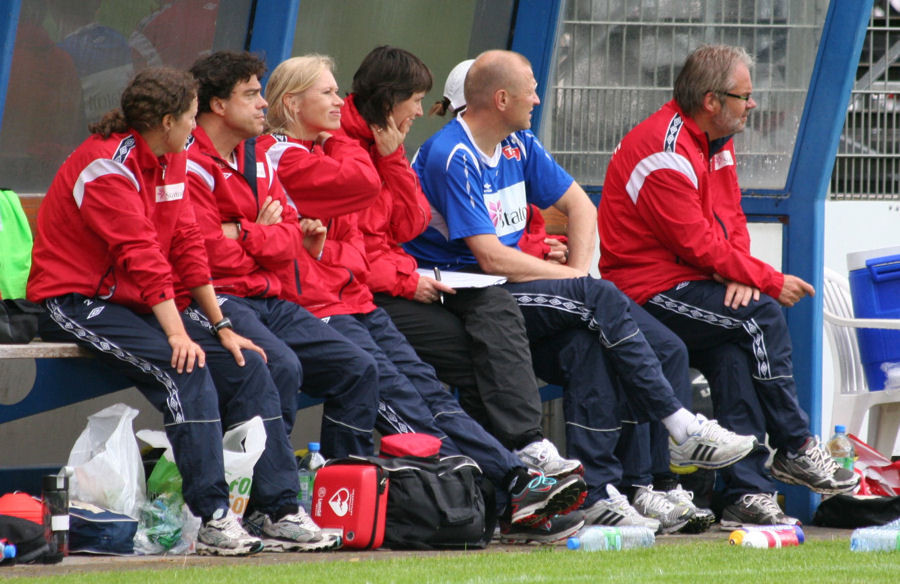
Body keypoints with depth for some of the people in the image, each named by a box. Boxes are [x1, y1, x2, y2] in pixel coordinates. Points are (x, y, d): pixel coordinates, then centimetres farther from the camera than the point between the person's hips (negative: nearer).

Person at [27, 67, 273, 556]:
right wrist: (177, 333, -31)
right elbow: (141, 255, -25)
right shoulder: (107, 166, -17)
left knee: (245, 366, -5)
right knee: (187, 369, -30)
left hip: (138, 305, 9)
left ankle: (278, 509, -6)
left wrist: (221, 326, 7)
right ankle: (212, 519, -32)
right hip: (77, 305, -9)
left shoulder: (168, 161, 11)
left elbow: (187, 245, 12)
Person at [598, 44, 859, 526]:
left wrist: (742, 274, -9)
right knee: (762, 315, -23)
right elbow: (699, 245, -19)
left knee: (734, 354, -18)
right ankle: (795, 450, -10)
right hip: (649, 292, -8)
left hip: (692, 283, 8)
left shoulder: (716, 142, 11)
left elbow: (731, 219, 13)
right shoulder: (664, 152, -19)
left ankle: (746, 492, -22)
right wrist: (771, 282, -13)